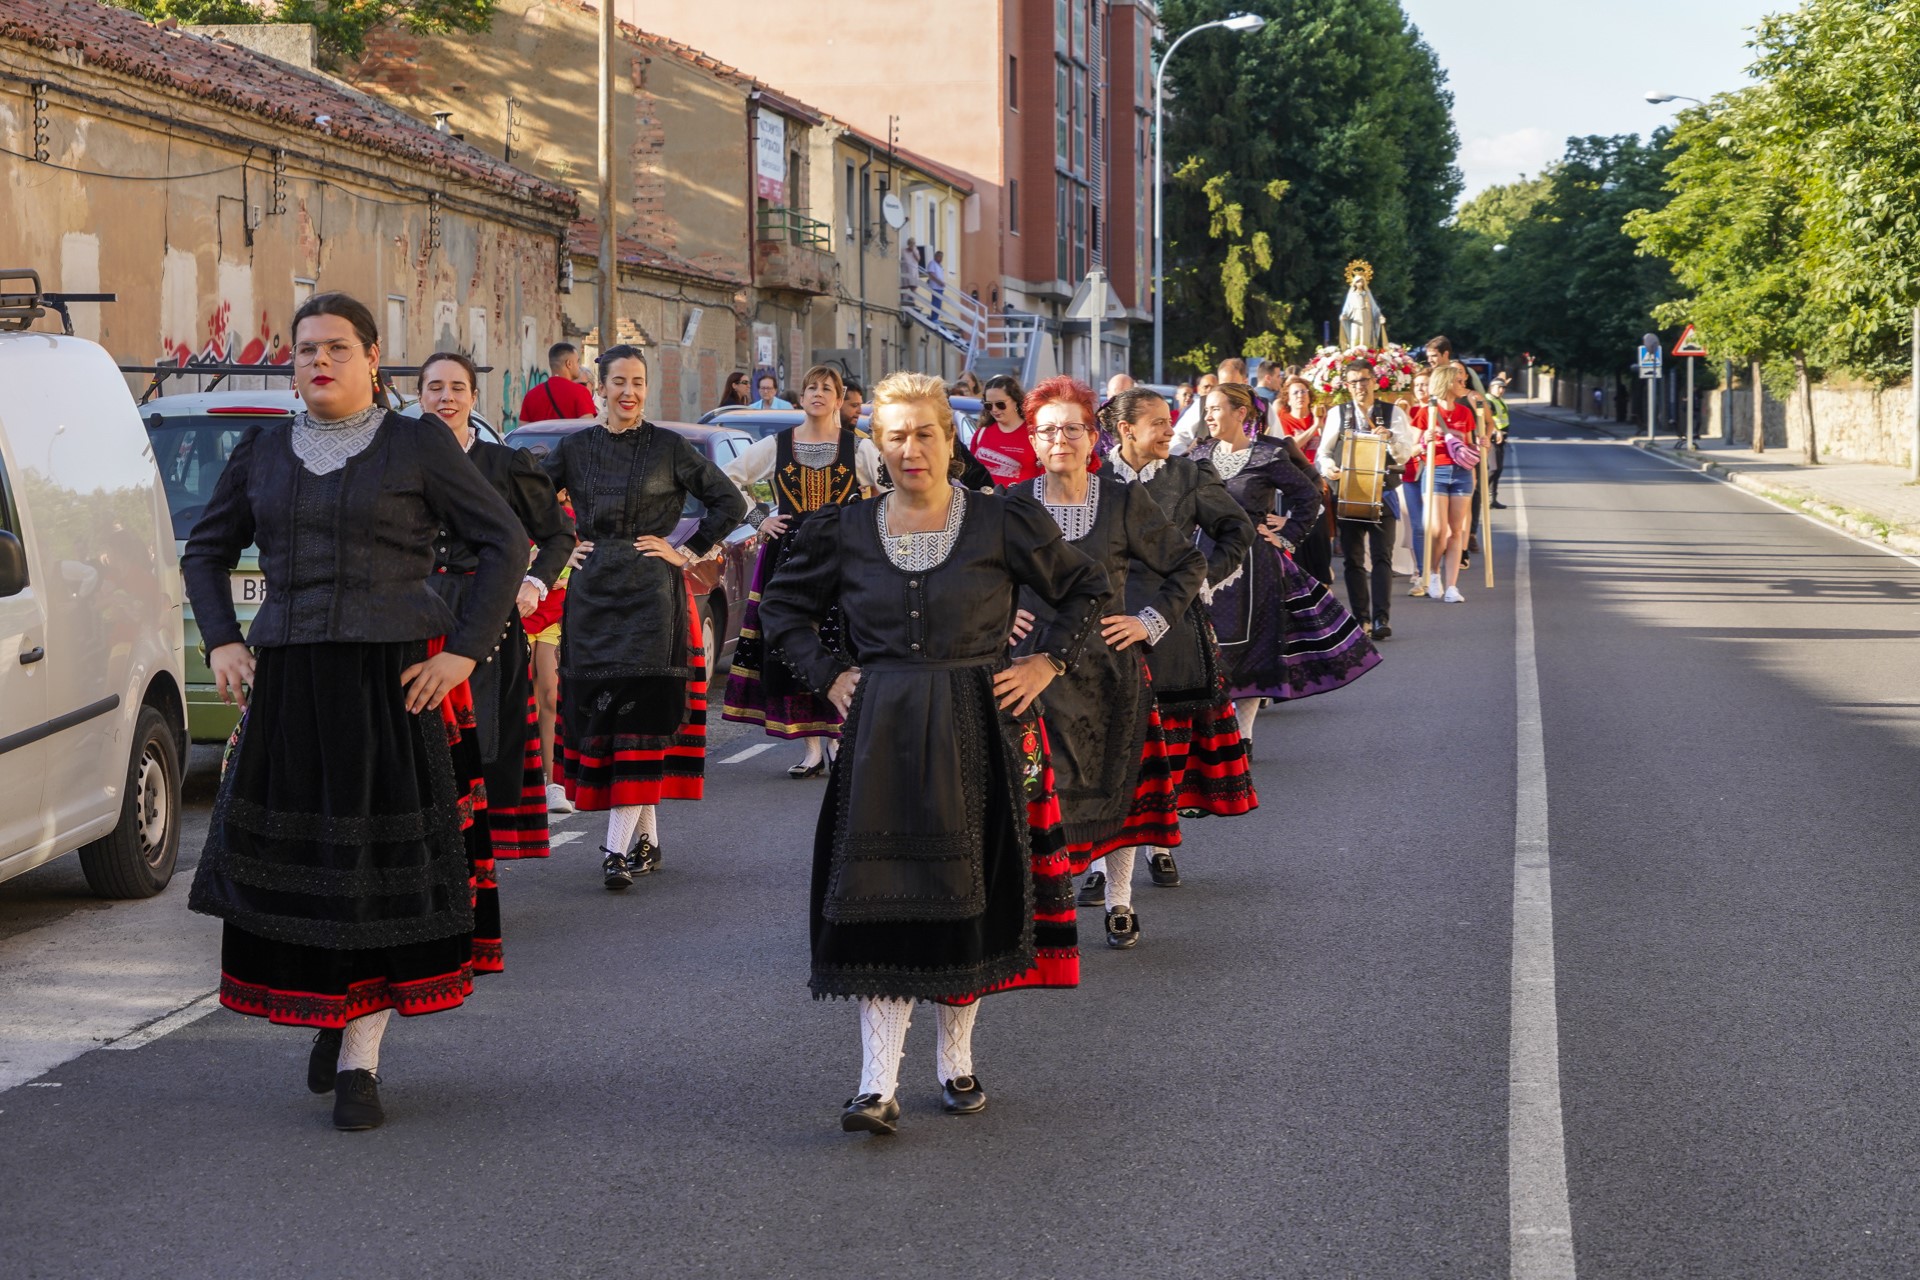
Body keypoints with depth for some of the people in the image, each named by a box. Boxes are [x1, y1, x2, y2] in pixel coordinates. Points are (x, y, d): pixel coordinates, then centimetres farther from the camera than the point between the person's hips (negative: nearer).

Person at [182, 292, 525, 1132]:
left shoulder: (416, 446, 0)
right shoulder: (263, 452, 10)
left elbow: (504, 542, 0)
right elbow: (205, 552, 22)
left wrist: (462, 651, -7)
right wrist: (221, 643, 7)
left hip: (393, 683, -3)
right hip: (286, 684, 3)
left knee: (379, 865, -3)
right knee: (295, 860, 3)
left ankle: (359, 1061, 2)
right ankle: (333, 1016, 26)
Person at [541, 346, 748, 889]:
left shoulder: (669, 448, 1)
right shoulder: (574, 448, 8)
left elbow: (730, 503, 4)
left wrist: (687, 553, -1)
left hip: (651, 594, -3)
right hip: (591, 593, 3)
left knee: (641, 713, -10)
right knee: (596, 711, 2)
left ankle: (619, 847, -14)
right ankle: (647, 837, 14)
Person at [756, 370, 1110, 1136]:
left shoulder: (1002, 526, -1)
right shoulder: (844, 533, 5)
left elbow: (1085, 588, 11)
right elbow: (782, 609, 19)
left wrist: (1049, 662, 1)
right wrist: (827, 675, 7)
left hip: (976, 731, -1)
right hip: (880, 735, 1)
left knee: (967, 892, 5)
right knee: (880, 896, -7)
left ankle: (956, 1058, 22)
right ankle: (878, 1083, -9)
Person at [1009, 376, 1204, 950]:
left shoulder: (1125, 503, -1)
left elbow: (1189, 564, 8)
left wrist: (1151, 622, 1)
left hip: (1109, 666, 0)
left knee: (1115, 784, 8)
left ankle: (1119, 902, 23)